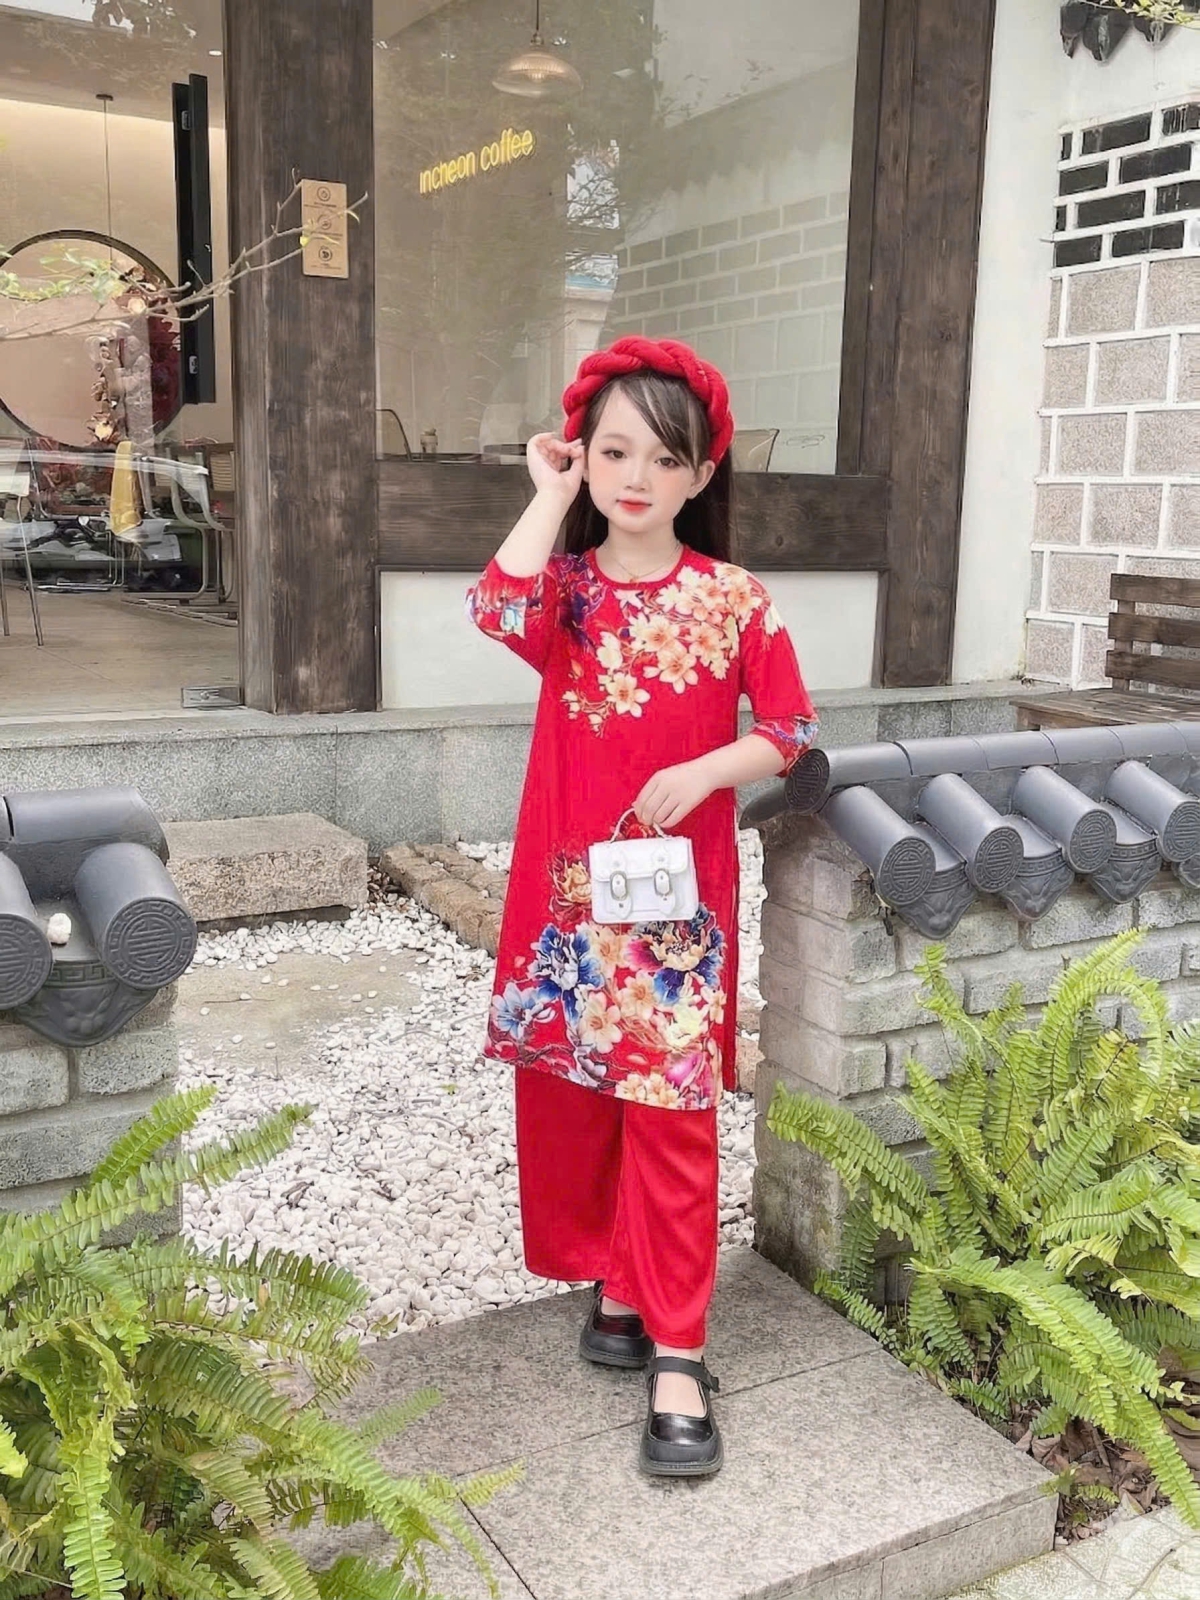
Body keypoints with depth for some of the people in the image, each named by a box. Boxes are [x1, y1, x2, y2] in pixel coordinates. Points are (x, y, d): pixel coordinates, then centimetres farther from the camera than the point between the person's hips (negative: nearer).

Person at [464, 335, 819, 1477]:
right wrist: (549, 495, -12)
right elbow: (498, 611, -23)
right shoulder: (565, 587, 1)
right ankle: (614, 1283, 33)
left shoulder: (731, 598, -2)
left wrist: (706, 770, -15)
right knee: (570, 1101, 12)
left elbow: (789, 727, 3)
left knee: (672, 1113, -1)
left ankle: (677, 1354, 9)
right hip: (567, 886, 2)